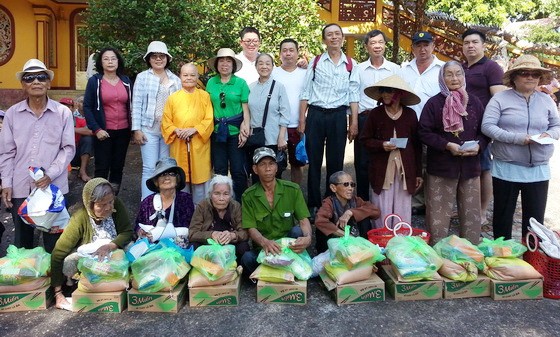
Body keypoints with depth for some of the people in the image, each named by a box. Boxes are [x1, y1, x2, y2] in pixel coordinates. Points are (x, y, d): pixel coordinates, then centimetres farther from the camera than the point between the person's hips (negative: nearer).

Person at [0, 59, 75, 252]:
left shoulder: (63, 113, -1)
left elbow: (68, 148, -2)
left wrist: (51, 174, -13)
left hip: (54, 187, -1)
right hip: (20, 187, 2)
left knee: (54, 240, 6)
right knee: (22, 239, 13)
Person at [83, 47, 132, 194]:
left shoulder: (126, 81, 8)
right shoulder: (94, 81, -2)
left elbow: (131, 106, 12)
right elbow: (87, 107, -4)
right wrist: (96, 129, -12)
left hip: (123, 131, 3)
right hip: (103, 132, -3)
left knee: (118, 167, 9)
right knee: (102, 167, 1)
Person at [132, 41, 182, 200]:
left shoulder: (175, 80, 12)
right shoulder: (142, 77, 4)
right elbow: (137, 104, 0)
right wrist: (136, 129, -7)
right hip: (149, 129, -3)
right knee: (149, 169, -4)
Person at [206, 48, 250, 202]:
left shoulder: (241, 83, -1)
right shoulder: (211, 82, 6)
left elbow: (246, 108, -2)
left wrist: (245, 130, -10)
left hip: (235, 130, -2)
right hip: (217, 131, 3)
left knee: (238, 170, 1)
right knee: (219, 170, 10)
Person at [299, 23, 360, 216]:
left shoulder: (350, 64, 7)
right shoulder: (316, 61, 6)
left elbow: (353, 95, 6)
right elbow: (306, 92, 5)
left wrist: (354, 123, -1)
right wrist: (302, 120, 0)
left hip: (338, 116, 0)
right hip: (316, 115, 0)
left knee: (336, 162, 5)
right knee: (314, 161, 3)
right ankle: (313, 204, 14)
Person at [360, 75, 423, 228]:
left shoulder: (410, 114, 3)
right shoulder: (376, 113, 1)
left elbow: (417, 145, 7)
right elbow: (365, 139, 7)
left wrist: (418, 173, 7)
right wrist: (381, 145, -13)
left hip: (405, 171, 1)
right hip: (381, 171, -1)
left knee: (403, 214, 6)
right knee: (382, 213, 4)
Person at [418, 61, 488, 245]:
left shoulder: (474, 102, 10)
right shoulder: (434, 103, -2)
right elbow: (424, 132, -6)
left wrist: (478, 146, -7)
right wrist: (447, 145, -16)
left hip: (470, 166, 4)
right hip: (441, 166, -3)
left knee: (471, 214, 9)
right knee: (439, 215, 1)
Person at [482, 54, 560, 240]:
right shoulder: (500, 99, -5)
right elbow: (487, 126, -13)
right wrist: (516, 138, -21)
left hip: (538, 170, 3)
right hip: (506, 169, -3)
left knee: (535, 218, 9)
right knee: (503, 215, 10)